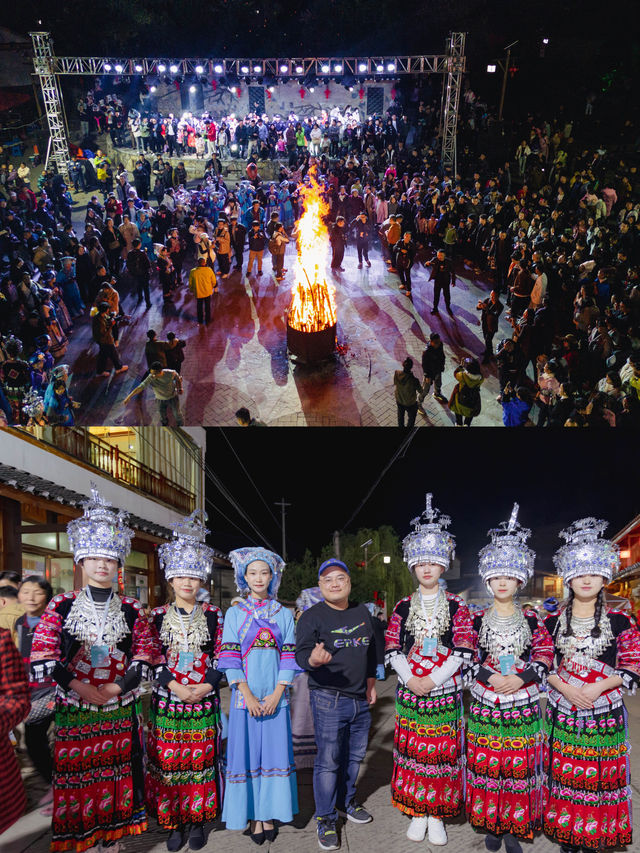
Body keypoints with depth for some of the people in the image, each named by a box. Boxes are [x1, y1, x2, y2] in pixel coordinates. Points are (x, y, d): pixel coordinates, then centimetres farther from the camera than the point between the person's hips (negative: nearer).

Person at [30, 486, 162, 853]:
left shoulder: (131, 609, 4)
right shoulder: (61, 606, -1)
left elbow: (146, 655, 2)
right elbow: (43, 655, -7)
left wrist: (115, 688, -10)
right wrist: (80, 687, -13)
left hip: (120, 711, 2)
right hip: (73, 711, -1)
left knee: (117, 776, 8)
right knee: (75, 777, 0)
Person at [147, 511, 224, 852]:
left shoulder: (213, 615, 3)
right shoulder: (157, 616, 3)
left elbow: (221, 656, 2)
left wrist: (206, 686, -12)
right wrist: (175, 686, -13)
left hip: (204, 702, 0)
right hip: (167, 701, 0)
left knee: (201, 761, 5)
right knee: (168, 762, 3)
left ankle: (197, 821, 20)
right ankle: (173, 822, 18)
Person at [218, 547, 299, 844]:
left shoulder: (284, 614, 6)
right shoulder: (235, 613, 3)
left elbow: (289, 657, 2)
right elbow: (230, 659, -3)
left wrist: (277, 694, -9)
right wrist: (248, 696, -12)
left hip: (275, 696, 1)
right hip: (245, 695, -1)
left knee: (274, 751, 5)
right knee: (247, 751, 2)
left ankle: (269, 814, 17)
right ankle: (253, 816, 15)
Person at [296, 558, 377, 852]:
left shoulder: (362, 613, 9)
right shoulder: (312, 616, -8)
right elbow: (301, 653, -16)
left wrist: (370, 683, 16)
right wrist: (313, 659, -38)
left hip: (360, 700, 6)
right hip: (328, 699, -6)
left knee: (355, 755, 18)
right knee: (328, 760, -3)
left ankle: (346, 801, 38)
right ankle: (325, 819, 11)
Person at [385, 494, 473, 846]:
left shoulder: (456, 606, -1)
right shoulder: (403, 607, 4)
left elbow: (463, 651, -7)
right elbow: (392, 649, 2)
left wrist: (433, 679, -14)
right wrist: (410, 680, -11)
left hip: (445, 692, -1)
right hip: (409, 692, 2)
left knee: (442, 752, 3)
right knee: (412, 750, 7)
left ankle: (437, 816, 18)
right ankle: (417, 813, 22)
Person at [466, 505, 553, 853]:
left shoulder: (531, 619, 3)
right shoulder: (478, 619, 2)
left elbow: (545, 656, -1)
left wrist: (521, 678, -15)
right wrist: (489, 677, -15)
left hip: (523, 704, 0)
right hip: (485, 704, 0)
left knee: (521, 765, 4)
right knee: (486, 763, 3)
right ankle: (491, 824, 21)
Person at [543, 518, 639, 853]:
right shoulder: (553, 620, 3)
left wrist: (599, 687, -15)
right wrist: (563, 686, -11)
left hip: (605, 715, -1)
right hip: (562, 713, 1)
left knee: (600, 775, 2)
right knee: (563, 773, 5)